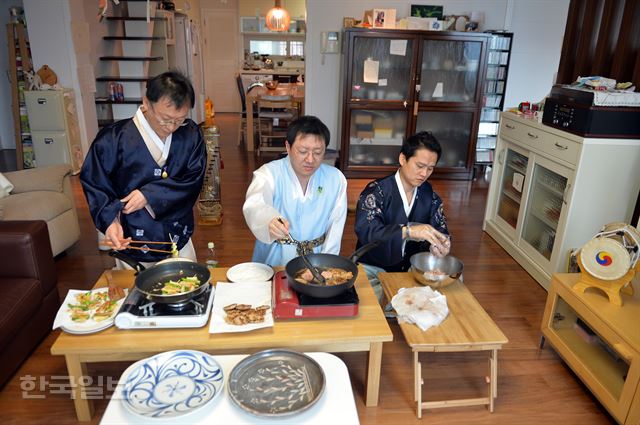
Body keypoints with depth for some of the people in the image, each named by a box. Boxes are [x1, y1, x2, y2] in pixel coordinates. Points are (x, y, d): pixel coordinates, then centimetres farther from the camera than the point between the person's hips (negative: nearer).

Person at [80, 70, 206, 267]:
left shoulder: (191, 134, -7)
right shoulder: (113, 139, -14)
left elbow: (193, 180, -12)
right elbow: (95, 184, -6)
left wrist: (150, 195, -23)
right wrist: (110, 220, -22)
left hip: (179, 242, 3)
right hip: (131, 243, -2)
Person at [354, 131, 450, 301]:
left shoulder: (429, 195, 3)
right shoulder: (376, 191, -14)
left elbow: (441, 230, 2)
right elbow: (366, 232, -28)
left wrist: (439, 245, -23)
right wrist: (408, 231, -43)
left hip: (411, 268, 6)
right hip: (374, 269, -5)